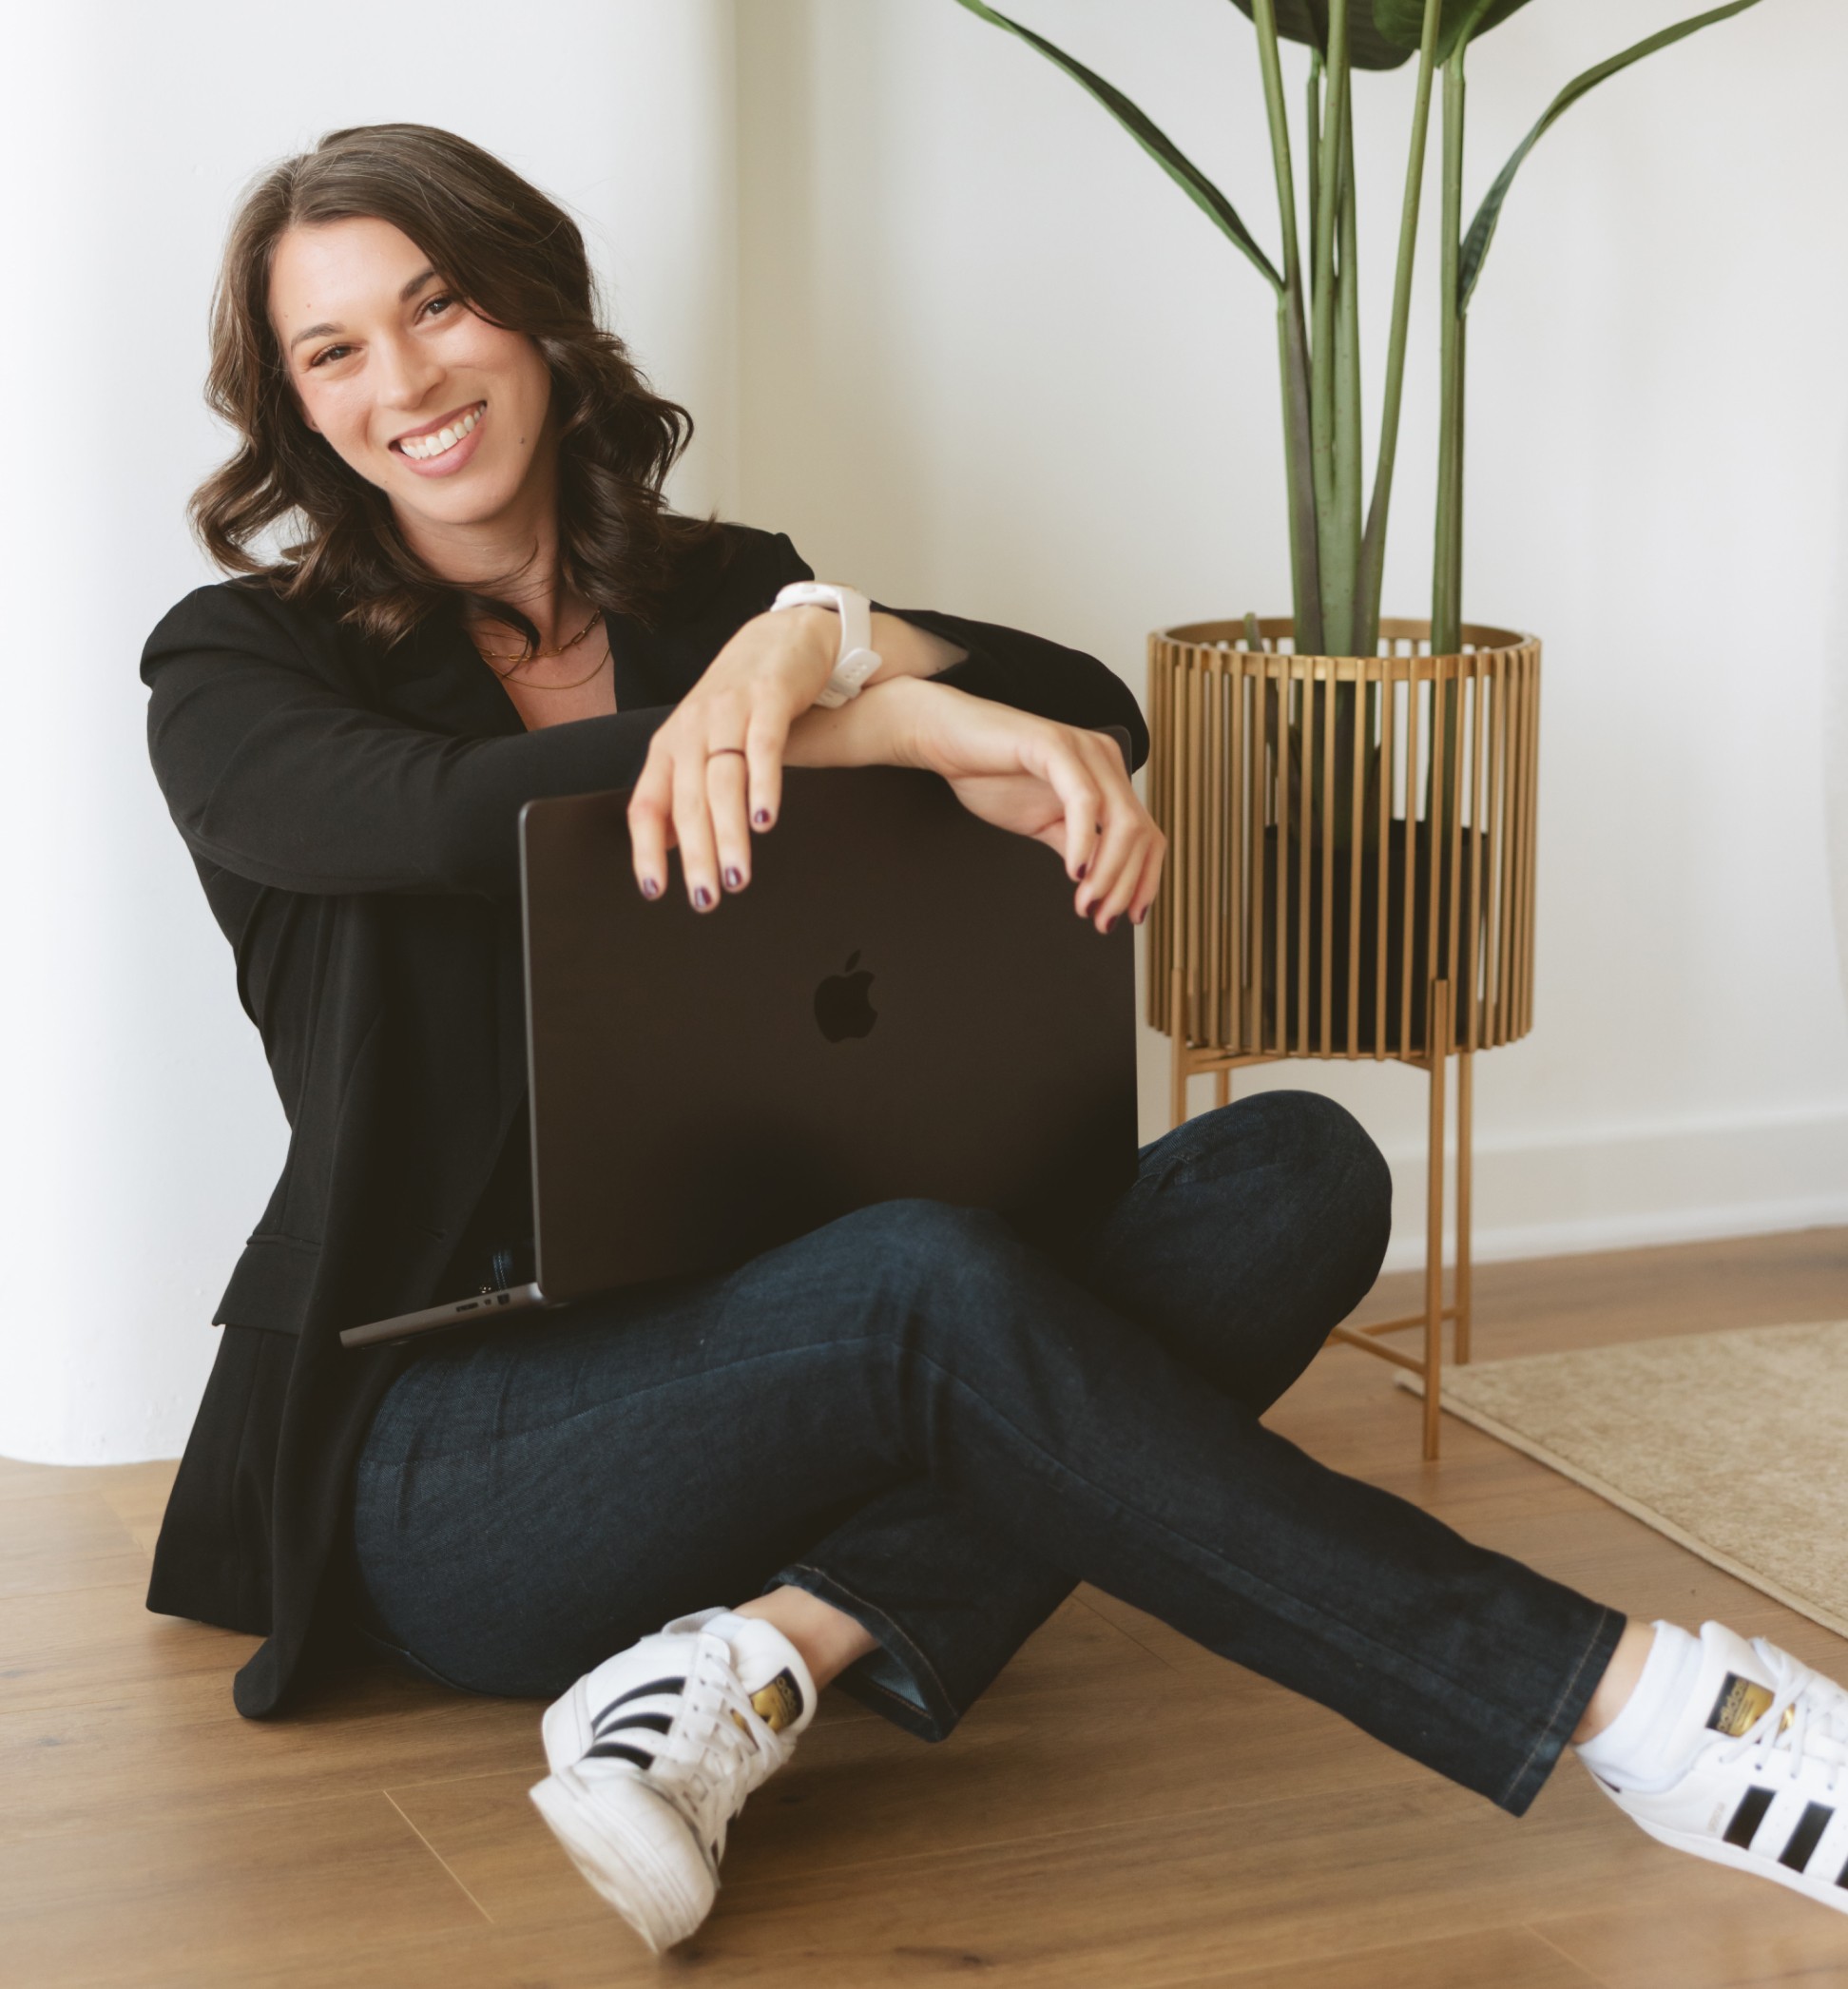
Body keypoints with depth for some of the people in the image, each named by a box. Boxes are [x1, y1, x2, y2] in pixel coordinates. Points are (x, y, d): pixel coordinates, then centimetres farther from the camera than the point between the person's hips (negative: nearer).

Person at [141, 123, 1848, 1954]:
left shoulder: (716, 594, 14)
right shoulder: (240, 673, 3)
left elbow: (1088, 710, -3)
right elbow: (449, 817, -21)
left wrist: (816, 640, -23)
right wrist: (908, 718, -24)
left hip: (753, 1350, 5)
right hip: (438, 1443, -5)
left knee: (1293, 1168, -18)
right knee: (930, 1275, -35)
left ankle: (764, 1659, -35)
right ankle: (1615, 1698, -31)